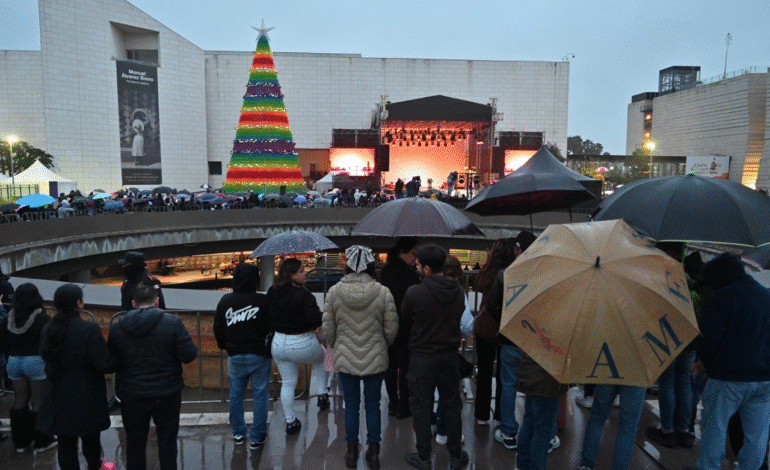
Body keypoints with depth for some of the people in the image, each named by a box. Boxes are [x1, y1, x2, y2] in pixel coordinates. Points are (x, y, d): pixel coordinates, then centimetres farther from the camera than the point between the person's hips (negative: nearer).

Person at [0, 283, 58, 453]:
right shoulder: (42, 318, -13)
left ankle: (20, 441, 23)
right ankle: (42, 441, 12)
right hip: (36, 361, -5)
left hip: (14, 362, 5)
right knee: (38, 402, 3)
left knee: (19, 402, 14)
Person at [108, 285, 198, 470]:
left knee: (135, 441, 17)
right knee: (167, 440, 13)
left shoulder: (117, 327, -4)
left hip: (132, 395, 2)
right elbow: (189, 355, -16)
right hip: (166, 394, -2)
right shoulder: (172, 322, -14)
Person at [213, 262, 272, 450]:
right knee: (260, 396, 7)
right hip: (259, 356, -3)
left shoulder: (225, 301, -2)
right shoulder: (263, 301, -13)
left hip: (235, 357, 3)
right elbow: (272, 326, -7)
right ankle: (257, 437, 13)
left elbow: (218, 329, 8)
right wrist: (270, 348, 9)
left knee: (235, 395, 18)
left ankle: (238, 433, 29)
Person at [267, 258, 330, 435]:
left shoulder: (272, 293, -2)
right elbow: (316, 319, -28)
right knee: (322, 358, 27)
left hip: (279, 344, 5)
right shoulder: (303, 295, -22)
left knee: (287, 383, 18)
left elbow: (268, 316, 10)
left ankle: (290, 422, 25)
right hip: (302, 344, -5)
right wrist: (326, 314, -10)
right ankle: (322, 394, 25)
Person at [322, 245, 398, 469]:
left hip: (345, 359, 1)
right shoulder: (383, 293, -13)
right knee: (372, 406, 15)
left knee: (351, 406, 16)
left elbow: (328, 331, -3)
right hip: (375, 360, -1)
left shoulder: (334, 292, -10)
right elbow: (391, 330, -6)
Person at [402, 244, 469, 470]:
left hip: (422, 357, -4)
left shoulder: (415, 293, -21)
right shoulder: (458, 291, -6)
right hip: (449, 355, 4)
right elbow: (459, 316, 6)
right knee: (452, 406, 17)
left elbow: (405, 318, -4)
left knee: (421, 408, 11)